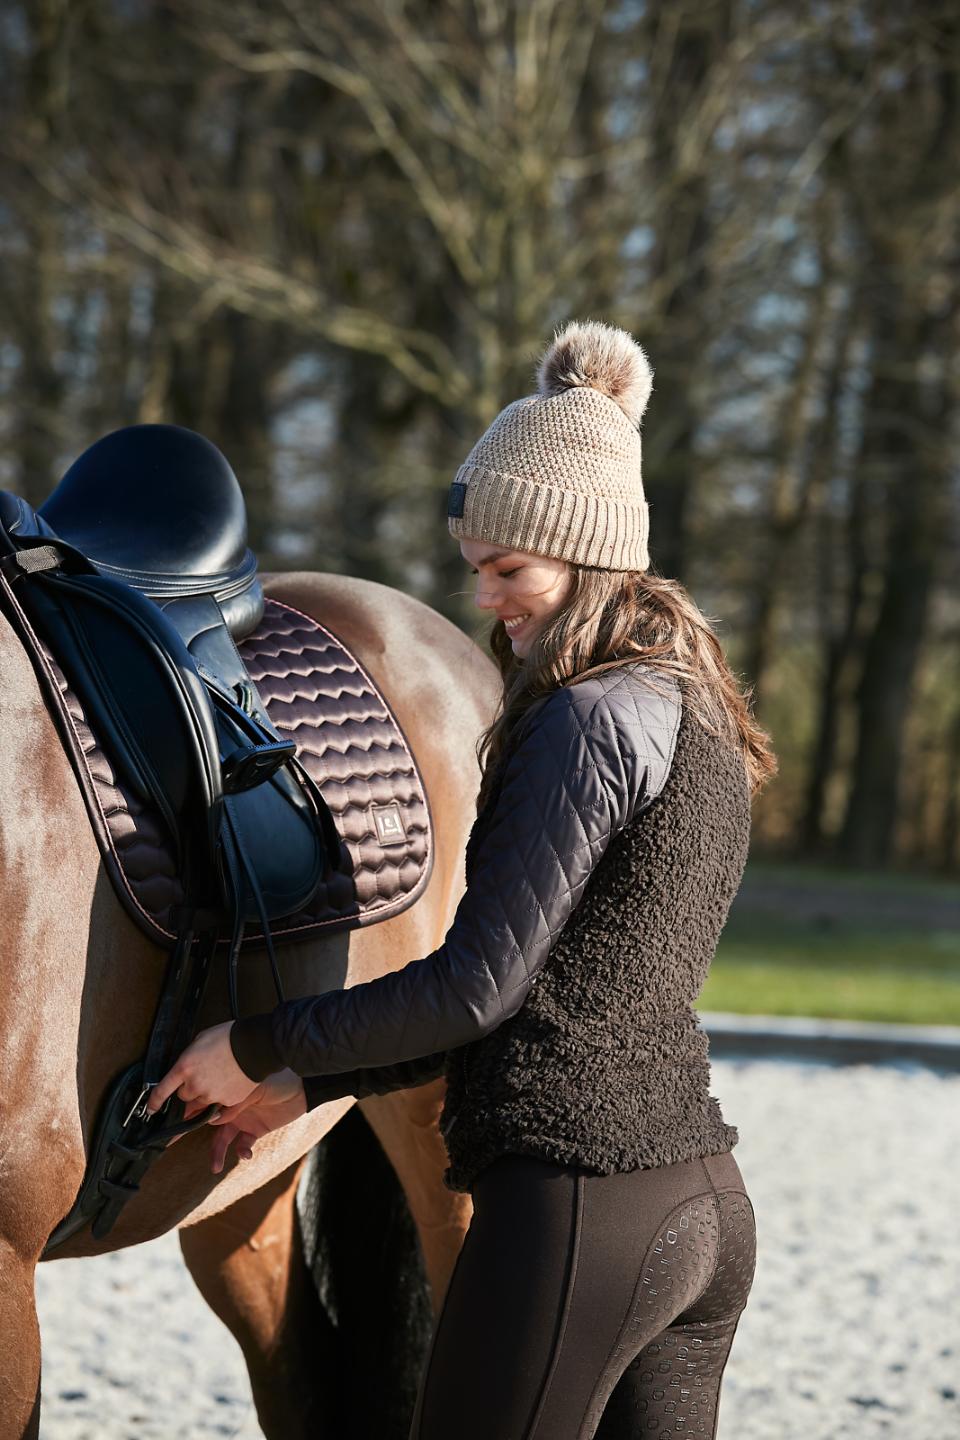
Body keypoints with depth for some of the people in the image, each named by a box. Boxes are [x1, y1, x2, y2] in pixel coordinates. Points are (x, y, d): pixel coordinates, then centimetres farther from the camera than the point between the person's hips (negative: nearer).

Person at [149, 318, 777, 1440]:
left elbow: (477, 988, -16)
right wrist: (306, 1088, 17)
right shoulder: (694, 716, 16)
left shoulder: (585, 723, -14)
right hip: (707, 1208, 9)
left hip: (574, 1210, -9)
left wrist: (259, 1046, -3)